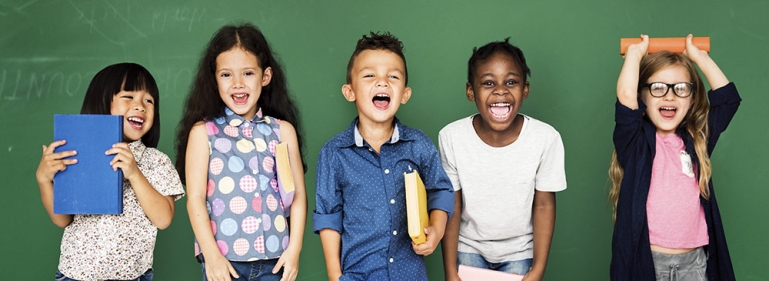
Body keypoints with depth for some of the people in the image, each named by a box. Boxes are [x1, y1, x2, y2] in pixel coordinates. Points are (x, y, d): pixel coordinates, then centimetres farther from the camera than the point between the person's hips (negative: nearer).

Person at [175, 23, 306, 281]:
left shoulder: (283, 130, 4)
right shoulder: (203, 132, 0)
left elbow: (298, 194, 5)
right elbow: (195, 198, -4)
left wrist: (294, 249, -2)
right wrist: (211, 255, -10)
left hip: (273, 258, 2)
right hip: (224, 258, -1)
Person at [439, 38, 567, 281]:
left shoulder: (546, 138, -21)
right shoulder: (451, 137, -20)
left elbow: (544, 206, -9)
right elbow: (451, 206, -10)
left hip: (519, 252, 0)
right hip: (468, 249, 0)